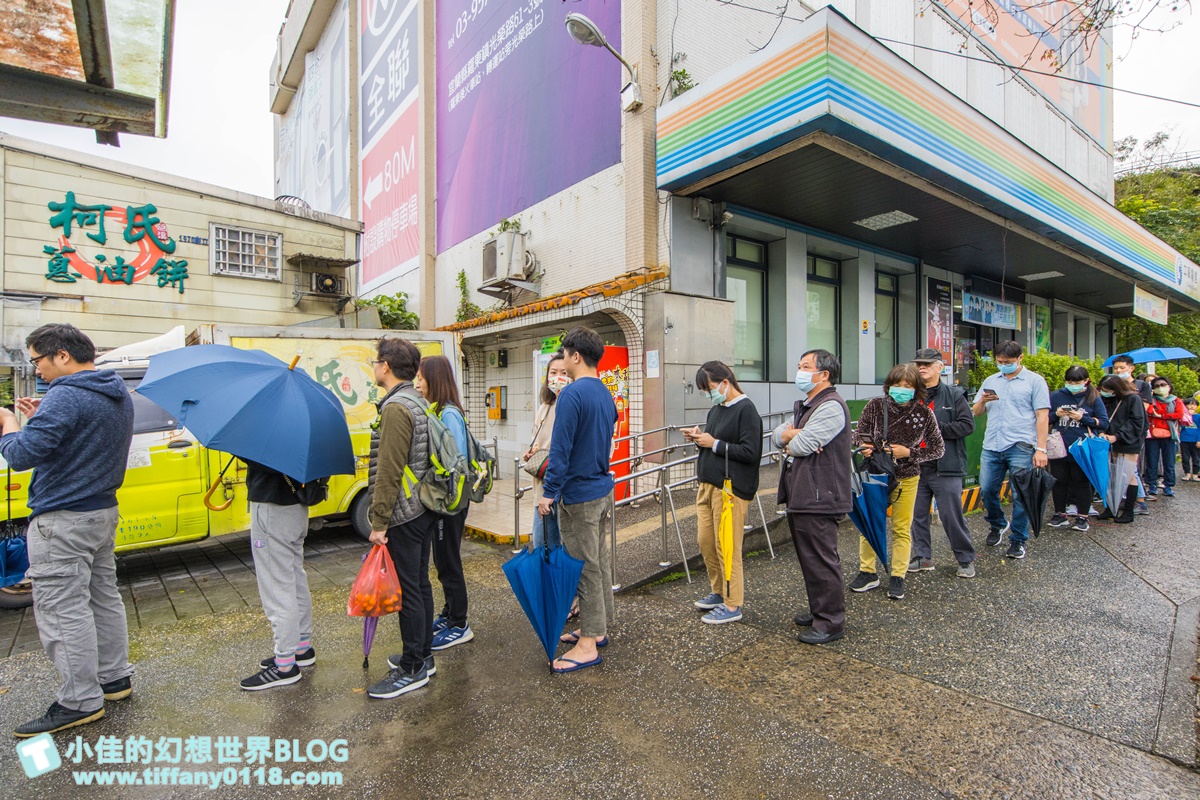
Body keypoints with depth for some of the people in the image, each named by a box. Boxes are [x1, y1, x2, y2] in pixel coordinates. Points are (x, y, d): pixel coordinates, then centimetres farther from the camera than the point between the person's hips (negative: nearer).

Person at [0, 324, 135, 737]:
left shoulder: (66, 397, -20)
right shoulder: (118, 395, 10)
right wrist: (40, 419, 12)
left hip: (62, 522, -10)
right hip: (103, 512, 10)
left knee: (62, 611, -1)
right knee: (103, 596, 18)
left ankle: (80, 701, 6)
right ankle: (115, 677, 30)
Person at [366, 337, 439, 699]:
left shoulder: (396, 407, -17)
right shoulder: (417, 402, 13)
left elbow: (389, 471, -21)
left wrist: (379, 522, -16)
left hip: (404, 515, -10)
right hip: (425, 509, 10)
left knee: (408, 589, 0)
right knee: (420, 583, 17)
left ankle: (412, 669, 13)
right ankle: (423, 656, 30)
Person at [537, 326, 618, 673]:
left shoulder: (572, 394, -18)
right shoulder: (605, 394, 10)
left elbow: (561, 449, -21)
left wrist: (549, 492, -15)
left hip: (579, 493, -9)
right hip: (603, 487, 9)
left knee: (584, 566, 0)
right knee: (599, 560, 17)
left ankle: (587, 646, 12)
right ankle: (597, 628, 31)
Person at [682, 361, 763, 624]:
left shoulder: (746, 410, -11)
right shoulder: (716, 409, 15)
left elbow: (750, 452, -18)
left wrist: (714, 443, -16)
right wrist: (699, 438, 3)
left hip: (731, 489, -9)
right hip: (707, 484, 9)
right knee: (705, 541, 14)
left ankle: (732, 605, 15)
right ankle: (719, 592, 32)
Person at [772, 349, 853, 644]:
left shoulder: (831, 407, -15)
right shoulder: (803, 406, 19)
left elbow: (801, 445, -22)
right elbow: (776, 435, 10)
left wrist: (790, 438, 0)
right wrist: (792, 435, -11)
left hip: (819, 497, -10)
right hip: (800, 495, 10)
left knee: (822, 560, -1)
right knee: (808, 557, 18)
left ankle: (831, 622, 11)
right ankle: (818, 609, 32)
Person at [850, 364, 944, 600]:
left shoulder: (924, 413, -10)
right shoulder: (876, 406, -10)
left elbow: (938, 448, -4)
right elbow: (859, 433, 1)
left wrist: (909, 453, -17)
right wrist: (864, 446, -20)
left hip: (906, 479, -1)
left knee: (901, 529, 10)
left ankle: (898, 577, 24)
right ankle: (867, 573, 24)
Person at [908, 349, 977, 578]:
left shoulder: (954, 395, 0)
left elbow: (967, 425, -9)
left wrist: (935, 428, -15)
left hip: (946, 467, -3)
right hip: (916, 467, 4)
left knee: (951, 515, 2)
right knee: (918, 515, 11)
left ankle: (966, 559, 21)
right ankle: (922, 557, 24)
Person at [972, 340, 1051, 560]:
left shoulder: (1034, 381, 3)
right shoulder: (990, 381, 15)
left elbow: (1042, 416, -3)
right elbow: (976, 412, 16)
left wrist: (1041, 449, -10)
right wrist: (982, 401, -8)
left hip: (1020, 447, -4)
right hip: (991, 446, 4)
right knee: (987, 489, 7)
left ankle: (1018, 540, 14)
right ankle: (998, 524, 32)